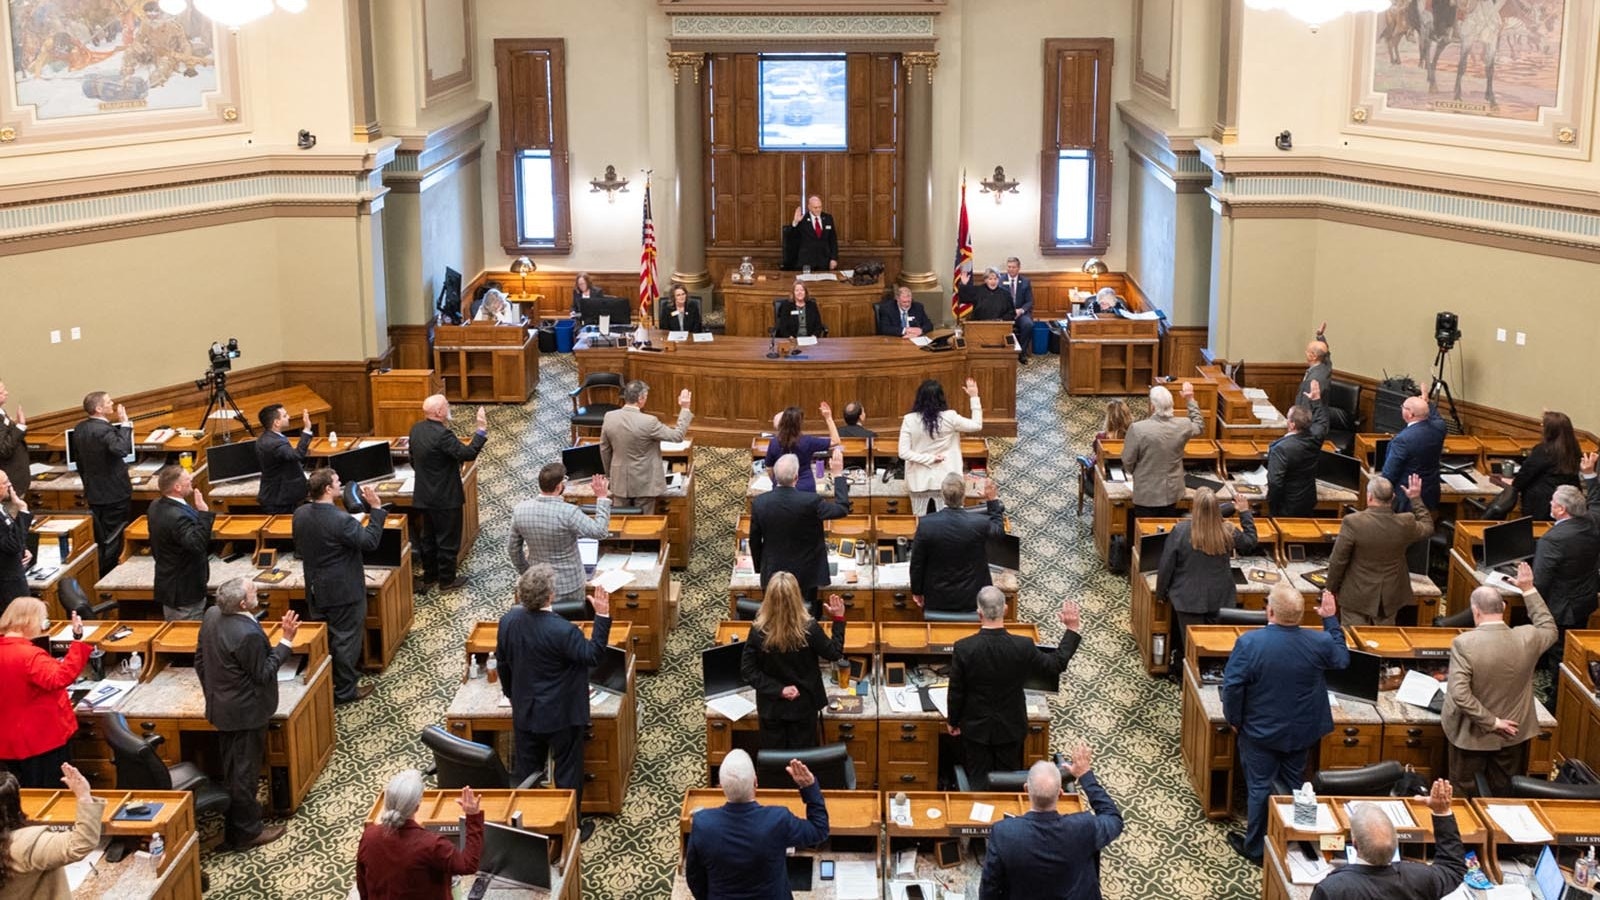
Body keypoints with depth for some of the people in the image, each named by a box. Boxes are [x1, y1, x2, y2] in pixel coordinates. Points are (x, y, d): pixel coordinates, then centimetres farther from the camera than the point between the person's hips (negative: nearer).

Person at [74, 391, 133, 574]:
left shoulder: (79, 428, 4)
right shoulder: (104, 430, -23)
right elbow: (122, 449, -40)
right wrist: (125, 424, -30)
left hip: (93, 493, 8)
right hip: (114, 493, -8)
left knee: (99, 539, 19)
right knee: (113, 540, 2)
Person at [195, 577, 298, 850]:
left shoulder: (212, 615, -5)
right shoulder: (248, 634, -32)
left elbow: (200, 659, 7)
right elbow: (263, 674, -20)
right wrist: (286, 641, -19)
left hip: (220, 707, 9)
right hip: (245, 713, -9)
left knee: (230, 767, 23)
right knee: (245, 772, 6)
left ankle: (234, 820, 40)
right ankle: (246, 832, 19)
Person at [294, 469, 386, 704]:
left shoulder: (300, 515, -4)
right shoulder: (341, 520, -28)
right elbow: (370, 542, -20)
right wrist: (376, 508, -19)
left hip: (316, 590, 7)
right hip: (344, 591, -7)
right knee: (346, 640, 6)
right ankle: (345, 690, 16)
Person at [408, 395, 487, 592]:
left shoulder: (416, 429, 0)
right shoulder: (442, 434, -27)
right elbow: (468, 453, -30)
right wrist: (481, 430, -26)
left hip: (423, 496, 8)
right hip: (445, 498, -8)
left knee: (427, 537, 20)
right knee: (448, 539, 6)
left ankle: (429, 576, 32)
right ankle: (447, 580, 16)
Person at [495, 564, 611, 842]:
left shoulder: (508, 621, -9)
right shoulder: (562, 631, -29)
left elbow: (503, 663, 4)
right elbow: (592, 655, -18)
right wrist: (602, 616, -21)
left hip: (524, 712, 5)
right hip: (561, 715, -5)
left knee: (524, 770, 19)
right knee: (568, 772, 12)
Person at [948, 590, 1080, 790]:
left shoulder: (963, 648, -23)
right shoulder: (1023, 646, -22)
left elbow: (956, 691, -11)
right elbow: (1056, 664, -5)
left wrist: (953, 721, 6)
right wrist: (1072, 630, 4)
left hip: (976, 727, -1)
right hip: (1010, 727, 1)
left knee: (979, 783, 14)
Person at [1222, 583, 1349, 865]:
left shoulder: (1249, 642, -26)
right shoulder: (1319, 643, -17)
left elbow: (1232, 687, -22)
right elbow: (1342, 659, 6)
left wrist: (1234, 720, -4)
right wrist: (1331, 621, 14)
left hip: (1260, 731, -3)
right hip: (1300, 733, 3)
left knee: (1260, 788, 12)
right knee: (1292, 787, 20)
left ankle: (1256, 849, 24)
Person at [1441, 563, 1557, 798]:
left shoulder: (1463, 644, -25)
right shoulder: (1527, 639, -15)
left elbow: (1459, 694, -29)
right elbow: (1549, 628, 10)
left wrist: (1491, 722, -18)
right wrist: (1528, 591, 12)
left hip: (1472, 735, -3)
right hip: (1513, 734, 3)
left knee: (1465, 797, 14)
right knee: (1504, 796, 19)